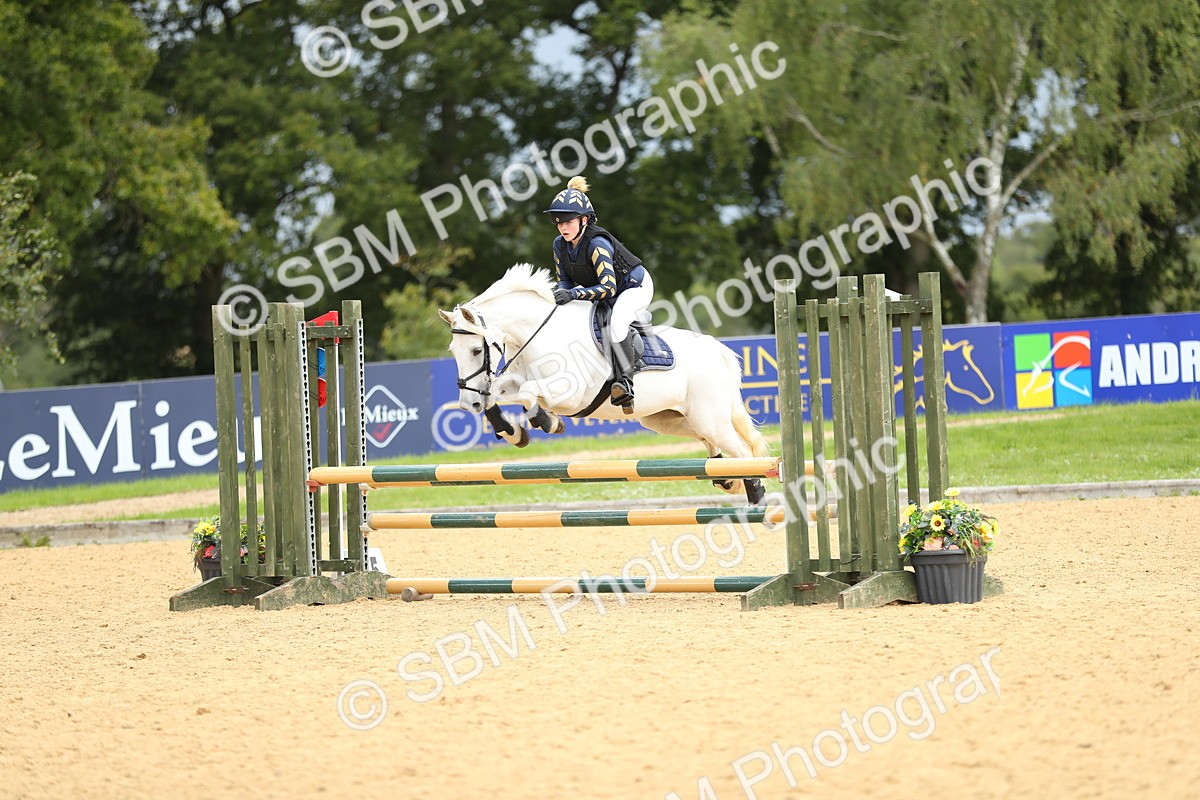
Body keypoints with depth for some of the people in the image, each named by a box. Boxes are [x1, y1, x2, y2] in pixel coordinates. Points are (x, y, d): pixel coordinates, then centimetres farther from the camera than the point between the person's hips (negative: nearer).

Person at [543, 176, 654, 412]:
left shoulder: (597, 244, -33)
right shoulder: (560, 245, -10)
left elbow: (608, 287, -38)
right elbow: (565, 280, 0)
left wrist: (574, 294, -49)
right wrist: (561, 292, -24)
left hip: (635, 286, -9)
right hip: (603, 296, 9)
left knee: (617, 321, -36)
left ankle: (626, 380, -37)